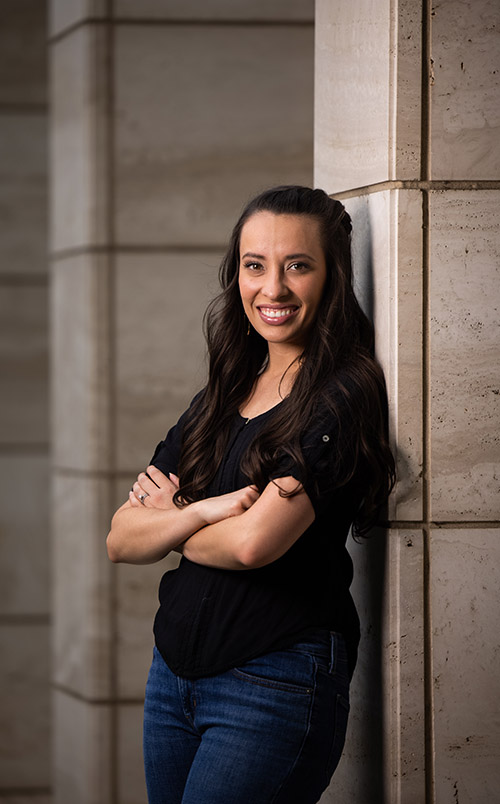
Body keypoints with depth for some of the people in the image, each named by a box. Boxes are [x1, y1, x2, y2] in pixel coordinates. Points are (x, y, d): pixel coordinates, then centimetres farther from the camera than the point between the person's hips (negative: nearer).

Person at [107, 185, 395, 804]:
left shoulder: (344, 394, -10)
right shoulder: (219, 399, 12)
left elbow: (255, 541, -20)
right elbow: (120, 540, 6)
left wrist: (170, 520, 1)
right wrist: (205, 511, -14)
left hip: (276, 682, -7)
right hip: (173, 672, 7)